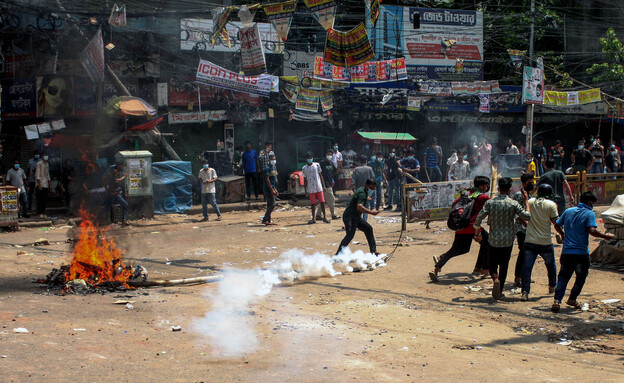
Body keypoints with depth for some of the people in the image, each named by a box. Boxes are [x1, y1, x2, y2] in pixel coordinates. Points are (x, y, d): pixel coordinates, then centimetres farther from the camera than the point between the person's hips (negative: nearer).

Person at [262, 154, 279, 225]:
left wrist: (275, 189, 18)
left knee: (269, 205, 11)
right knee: (272, 205, -11)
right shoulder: (267, 168, -14)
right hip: (268, 189, -9)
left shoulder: (274, 168, 15)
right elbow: (267, 180, -18)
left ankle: (269, 220, 15)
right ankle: (265, 220, -7)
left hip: (272, 189, 9)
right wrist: (272, 190, -19)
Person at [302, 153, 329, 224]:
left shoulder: (317, 165, 6)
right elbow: (305, 180, 6)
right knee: (313, 204, 3)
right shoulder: (304, 168, 4)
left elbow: (320, 176, 9)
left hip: (319, 188, 0)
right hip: (311, 189, 0)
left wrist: (323, 186, 4)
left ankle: (324, 217, 7)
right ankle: (313, 218, 10)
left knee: (322, 202, -1)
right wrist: (306, 190, 2)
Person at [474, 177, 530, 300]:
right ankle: (500, 291, 14)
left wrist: (477, 234, 6)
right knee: (504, 265, 13)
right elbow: (527, 217, -4)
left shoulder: (490, 202, -4)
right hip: (507, 240, 0)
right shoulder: (513, 204, -8)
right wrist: (526, 201, 6)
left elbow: (478, 219, -8)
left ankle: (495, 279, -18)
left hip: (493, 240, 0)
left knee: (493, 264, 13)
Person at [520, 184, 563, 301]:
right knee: (550, 264, 22)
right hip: (545, 241, -1)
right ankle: (552, 287, 37)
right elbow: (556, 224, -4)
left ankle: (525, 292, -14)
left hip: (529, 241, 1)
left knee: (527, 267, -2)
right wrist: (563, 234, 12)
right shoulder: (551, 205, -7)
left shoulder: (530, 202, 3)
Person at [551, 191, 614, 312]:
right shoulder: (589, 214, -6)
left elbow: (557, 225, 16)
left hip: (566, 251, 4)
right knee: (581, 277, 16)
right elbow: (592, 231, -19)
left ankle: (557, 300, -10)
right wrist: (605, 236, -5)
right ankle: (572, 299, 17)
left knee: (563, 277, 6)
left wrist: (563, 234, 35)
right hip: (581, 252, -4)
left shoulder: (568, 211, 10)